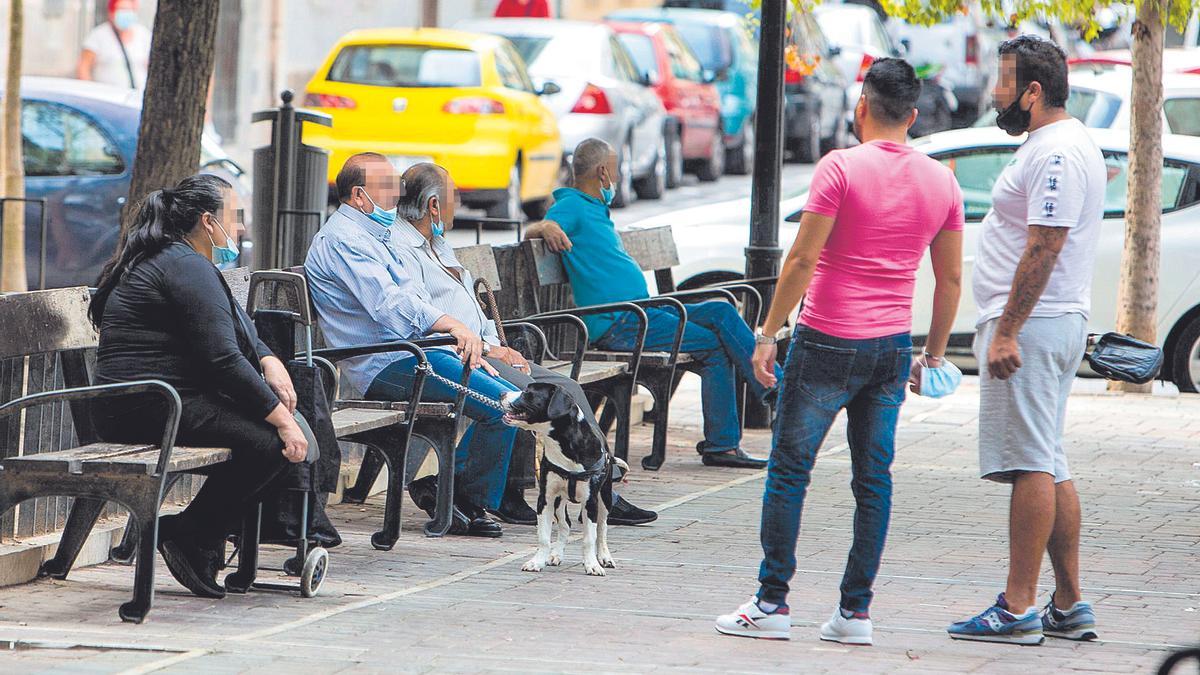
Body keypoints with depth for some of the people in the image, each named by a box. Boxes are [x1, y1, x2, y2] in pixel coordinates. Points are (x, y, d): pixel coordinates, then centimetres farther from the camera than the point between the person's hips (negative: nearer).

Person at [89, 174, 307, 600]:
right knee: (268, 440, -23)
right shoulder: (188, 268, -13)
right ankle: (191, 538, -12)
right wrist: (282, 420, -17)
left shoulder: (161, 260, 21)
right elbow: (223, 360, -20)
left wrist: (268, 361, 6)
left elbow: (238, 332, 27)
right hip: (152, 408, -11)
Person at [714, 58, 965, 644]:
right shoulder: (941, 182, 6)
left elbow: (803, 259, -13)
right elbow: (951, 278, 10)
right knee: (873, 480, 8)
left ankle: (772, 603, 3)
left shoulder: (841, 167, -10)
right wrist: (933, 355, 18)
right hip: (892, 347, 5)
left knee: (789, 471, 3)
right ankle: (855, 611, 8)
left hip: (828, 342, -5)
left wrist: (768, 333, -8)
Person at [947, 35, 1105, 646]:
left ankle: (1018, 609, -11)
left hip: (1029, 324, -11)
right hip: (1060, 322, 11)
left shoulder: (1057, 154, -16)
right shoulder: (1057, 146, 18)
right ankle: (1069, 605, 15)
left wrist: (1007, 333, -24)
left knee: (1030, 465, -11)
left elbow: (1043, 250, -22)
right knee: (1049, 469, 12)